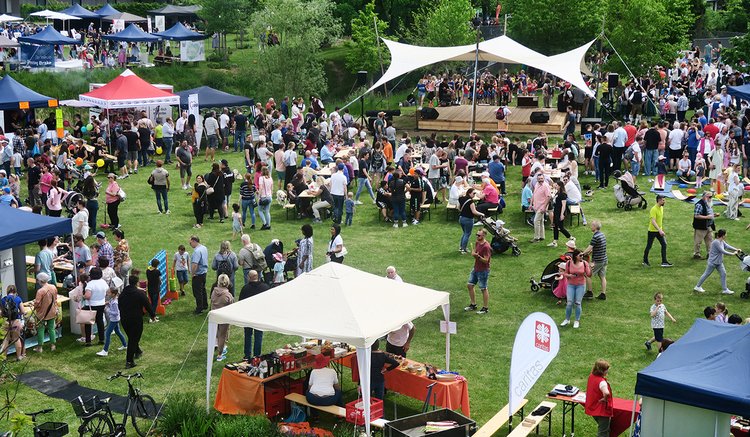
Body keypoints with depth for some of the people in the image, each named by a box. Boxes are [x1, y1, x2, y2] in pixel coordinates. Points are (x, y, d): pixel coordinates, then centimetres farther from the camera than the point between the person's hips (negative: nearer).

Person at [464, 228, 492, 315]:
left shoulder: (486, 247, -23)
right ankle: (473, 304, 27)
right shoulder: (477, 243, 4)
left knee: (483, 289, 2)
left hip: (483, 271, -9)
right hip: (475, 269, 9)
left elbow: (486, 260, -22)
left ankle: (485, 308, 14)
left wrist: (478, 256, -35)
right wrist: (473, 253, -6)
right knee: (469, 285, 13)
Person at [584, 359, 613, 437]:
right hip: (602, 410, -8)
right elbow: (606, 393, -47)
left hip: (593, 408, 8)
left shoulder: (591, 376, -1)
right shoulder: (601, 381, -28)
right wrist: (605, 399, -26)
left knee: (601, 429, 27)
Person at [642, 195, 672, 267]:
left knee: (664, 244, -1)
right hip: (652, 231, -7)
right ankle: (645, 261, 21)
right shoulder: (654, 209, -21)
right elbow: (653, 221, -29)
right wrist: (660, 230, -36)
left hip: (659, 231, 7)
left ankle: (664, 262, 1)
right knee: (649, 246, 5)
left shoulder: (661, 208, 6)